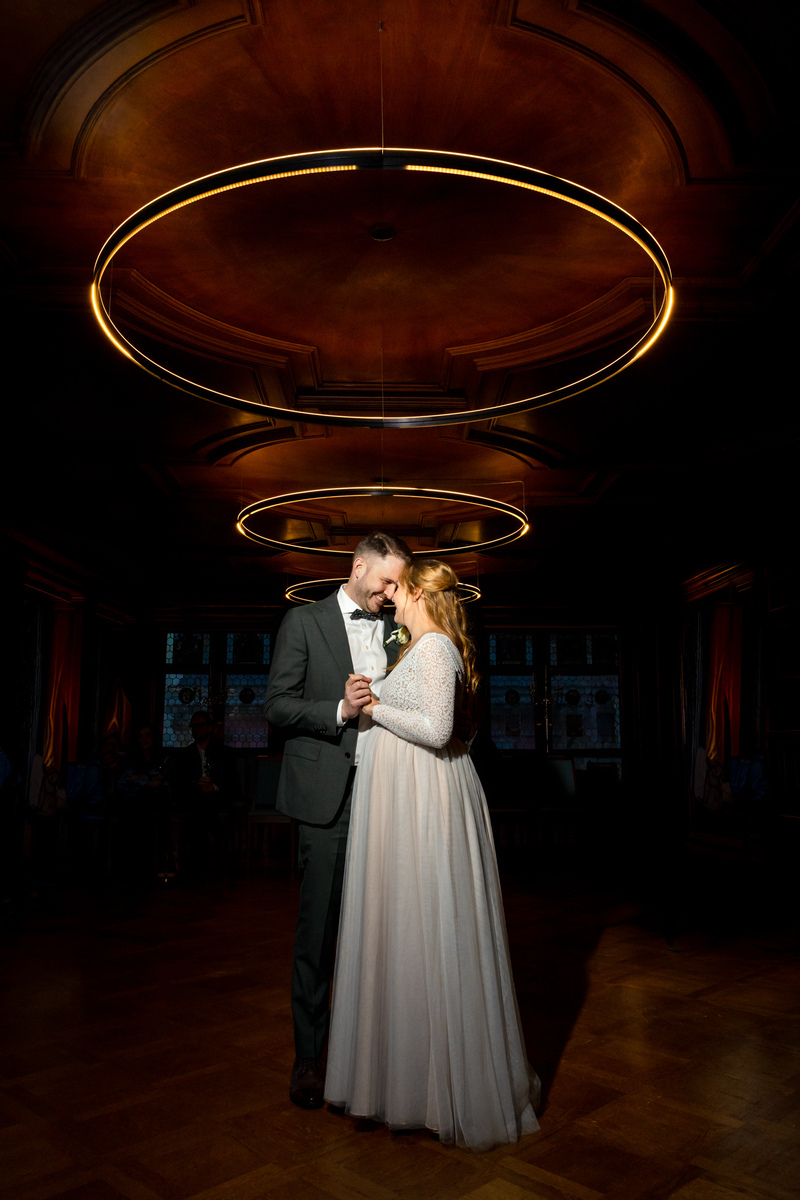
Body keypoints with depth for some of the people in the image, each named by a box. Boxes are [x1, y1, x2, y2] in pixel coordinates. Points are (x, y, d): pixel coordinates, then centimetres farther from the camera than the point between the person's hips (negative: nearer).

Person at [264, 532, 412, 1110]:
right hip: (329, 795, -3)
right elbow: (277, 704, -2)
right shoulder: (304, 622, 3)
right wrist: (340, 710, -16)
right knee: (319, 927, 2)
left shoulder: (396, 632, 14)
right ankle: (309, 1055, 16)